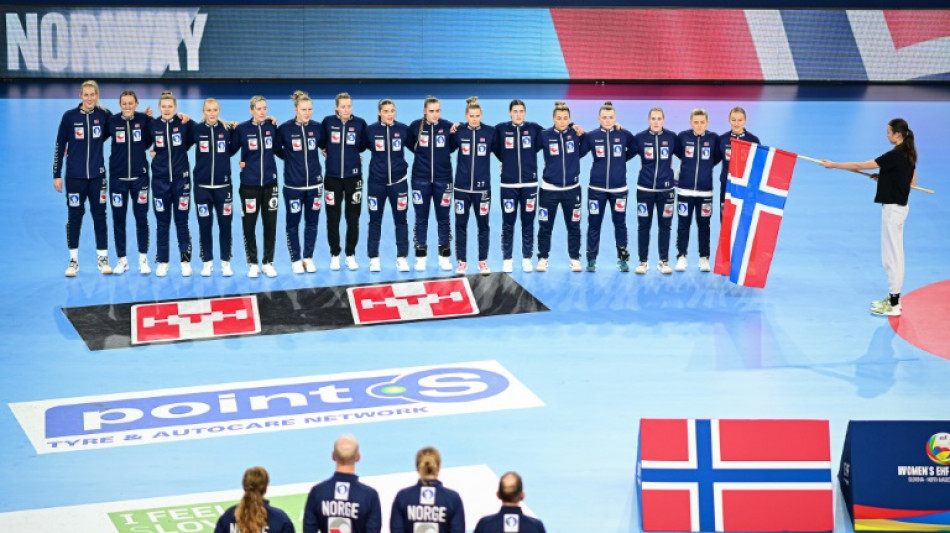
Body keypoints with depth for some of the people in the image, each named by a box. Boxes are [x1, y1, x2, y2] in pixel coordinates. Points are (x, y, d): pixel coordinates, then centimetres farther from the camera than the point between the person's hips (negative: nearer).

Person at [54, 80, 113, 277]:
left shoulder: (104, 115, -1)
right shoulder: (69, 116, -4)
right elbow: (60, 146, 0)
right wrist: (57, 175, -1)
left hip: (97, 175, 1)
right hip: (75, 176, -1)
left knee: (99, 215, 5)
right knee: (74, 216, 4)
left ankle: (102, 258, 14)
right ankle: (73, 260, 13)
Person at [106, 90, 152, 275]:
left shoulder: (144, 119, -3)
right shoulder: (112, 121, -5)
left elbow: (148, 143, 4)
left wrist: (150, 120, -7)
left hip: (140, 176, 0)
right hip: (117, 176, 0)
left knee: (141, 218, 3)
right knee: (118, 219, 5)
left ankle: (143, 259, 16)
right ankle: (122, 260, 16)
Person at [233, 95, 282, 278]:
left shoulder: (272, 127, 1)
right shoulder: (242, 128, -6)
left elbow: (279, 149, 7)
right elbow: (230, 150, 1)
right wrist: (239, 162, -11)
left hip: (270, 182, 2)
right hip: (249, 184, -2)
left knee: (270, 224, 5)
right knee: (249, 225, 2)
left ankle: (268, 263, 15)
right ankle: (253, 263, 14)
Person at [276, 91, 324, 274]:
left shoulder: (318, 127, -1)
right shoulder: (285, 128, -8)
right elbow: (277, 149, 3)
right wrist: (291, 158, -2)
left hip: (314, 183, 2)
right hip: (293, 185, -2)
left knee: (312, 223, 8)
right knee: (293, 223, 5)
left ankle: (308, 258, 20)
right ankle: (296, 260, 15)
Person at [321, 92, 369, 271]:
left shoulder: (360, 123, -4)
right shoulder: (328, 121, -5)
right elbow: (321, 142, 8)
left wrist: (354, 151, 3)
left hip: (353, 176, 0)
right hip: (333, 176, 0)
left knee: (353, 218, 5)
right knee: (333, 218, 5)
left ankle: (351, 255, 16)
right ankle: (335, 255, 15)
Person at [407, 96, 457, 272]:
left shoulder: (448, 126, -5)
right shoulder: (415, 126, -5)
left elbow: (453, 147, 8)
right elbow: (410, 144, 11)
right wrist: (423, 153, 3)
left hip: (443, 179, 0)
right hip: (421, 180, 0)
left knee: (443, 219, 6)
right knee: (421, 219, 5)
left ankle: (444, 257, 15)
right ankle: (420, 258, 13)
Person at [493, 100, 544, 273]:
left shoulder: (534, 128, 0)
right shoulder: (501, 129, 0)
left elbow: (540, 145, 10)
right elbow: (496, 148, 10)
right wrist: (507, 161, 10)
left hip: (530, 183, 1)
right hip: (508, 184, -1)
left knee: (528, 223, 6)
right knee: (508, 223, 3)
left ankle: (527, 259, 14)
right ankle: (506, 259, 11)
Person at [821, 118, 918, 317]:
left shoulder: (895, 155, -20)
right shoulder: (908, 155, 8)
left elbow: (860, 166, -19)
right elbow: (912, 181, 19)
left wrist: (833, 165, -12)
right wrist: (884, 177, 12)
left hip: (893, 208, -10)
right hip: (898, 205, 10)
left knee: (892, 255, -6)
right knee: (893, 254, 17)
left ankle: (893, 305, -3)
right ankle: (893, 297, 24)